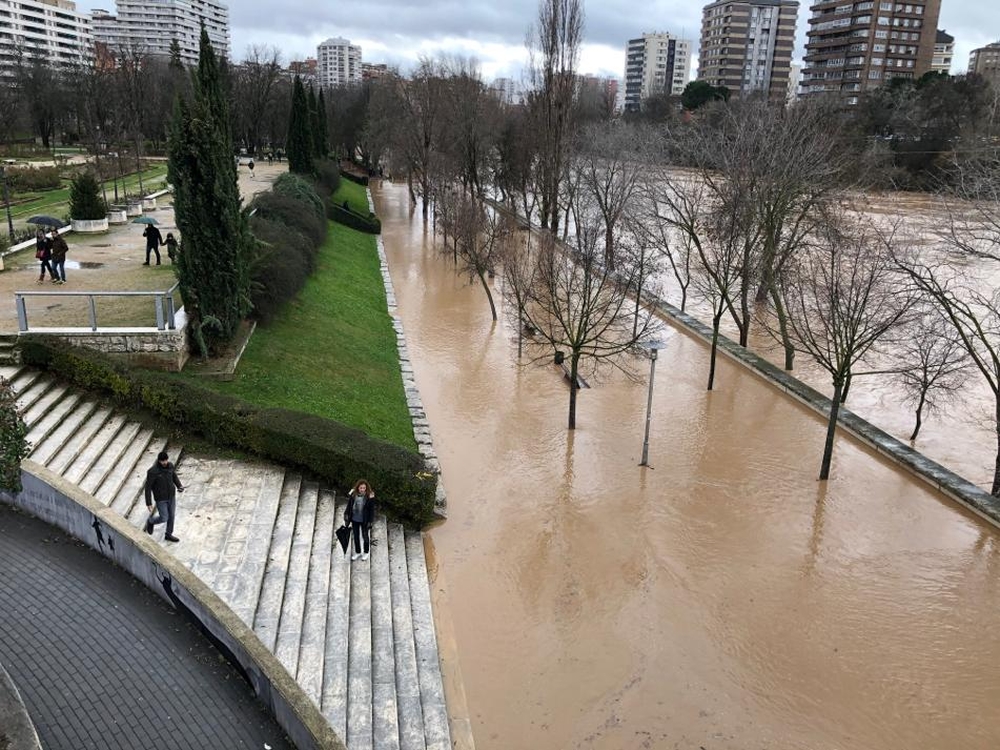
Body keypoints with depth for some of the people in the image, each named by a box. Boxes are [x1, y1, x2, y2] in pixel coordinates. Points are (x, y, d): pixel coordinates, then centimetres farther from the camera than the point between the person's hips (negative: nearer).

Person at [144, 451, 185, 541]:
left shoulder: (170, 465, -13)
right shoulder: (152, 471, -30)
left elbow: (174, 477, 6)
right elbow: (148, 487, -20)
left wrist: (180, 486, -14)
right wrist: (149, 503, -15)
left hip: (171, 495, 5)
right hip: (161, 498, -5)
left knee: (172, 515, 17)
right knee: (164, 518, 5)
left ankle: (168, 535, 39)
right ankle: (150, 521, 39)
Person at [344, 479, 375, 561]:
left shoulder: (369, 496, -19)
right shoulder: (353, 495, -10)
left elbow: (371, 510, -13)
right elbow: (349, 506, 2)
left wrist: (370, 521, -13)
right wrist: (347, 518, 5)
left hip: (364, 520, -3)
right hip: (355, 520, 3)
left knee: (365, 536, 16)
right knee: (356, 536, 19)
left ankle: (366, 553, 35)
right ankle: (357, 552, 37)